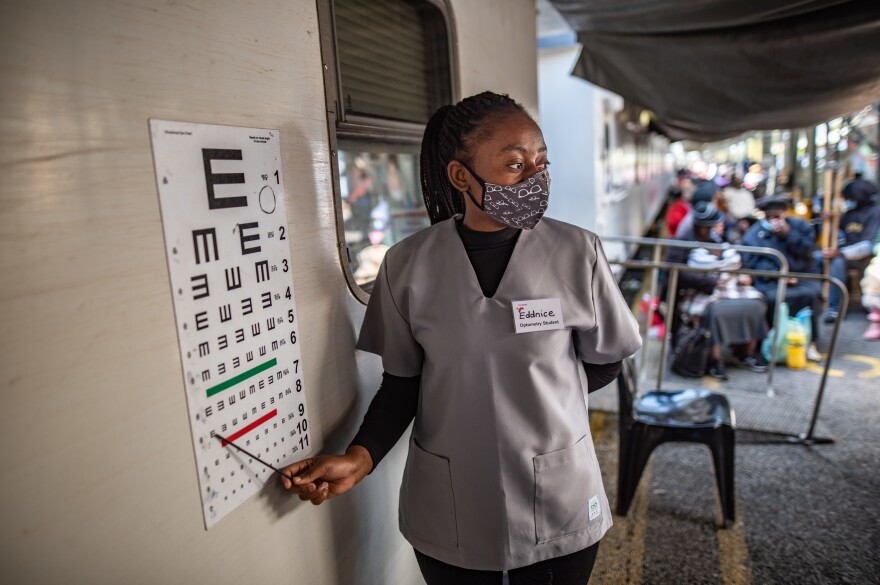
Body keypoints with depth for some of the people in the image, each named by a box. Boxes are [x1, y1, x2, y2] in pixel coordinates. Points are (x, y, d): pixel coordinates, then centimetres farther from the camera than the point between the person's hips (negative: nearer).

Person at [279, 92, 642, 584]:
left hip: (558, 502, 0)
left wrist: (538, 397, -3)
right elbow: (403, 382, -2)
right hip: (449, 509, 1)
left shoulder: (578, 253, -11)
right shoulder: (409, 265, -10)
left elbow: (605, 363, 2)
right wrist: (361, 457, -14)